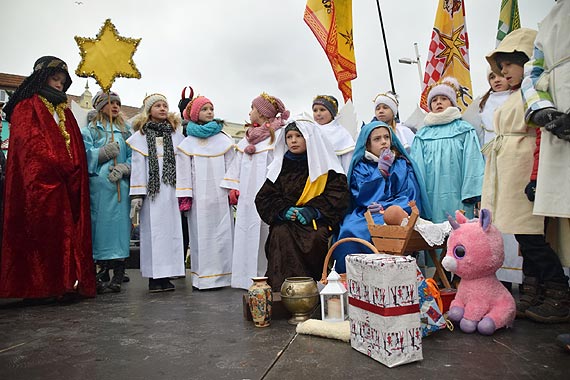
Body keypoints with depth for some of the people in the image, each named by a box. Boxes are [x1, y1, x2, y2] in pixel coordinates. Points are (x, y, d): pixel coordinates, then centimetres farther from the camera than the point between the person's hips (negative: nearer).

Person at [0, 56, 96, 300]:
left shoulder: (65, 113, 23)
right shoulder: (26, 107, 5)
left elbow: (77, 147, 16)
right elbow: (29, 143, -9)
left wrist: (74, 172, 1)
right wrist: (59, 167, -14)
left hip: (66, 185, 6)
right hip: (39, 183, -6)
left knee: (67, 233, 1)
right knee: (40, 231, -6)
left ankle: (67, 283, 2)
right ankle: (37, 287, -1)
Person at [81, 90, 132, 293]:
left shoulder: (125, 130, 18)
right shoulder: (90, 130, 13)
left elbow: (133, 156, 8)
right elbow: (85, 155, 1)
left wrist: (123, 168, -9)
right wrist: (104, 152, -13)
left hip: (121, 184, 1)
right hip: (98, 185, -1)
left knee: (120, 223, -4)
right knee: (100, 223, -3)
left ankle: (118, 276, -1)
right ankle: (103, 273, 5)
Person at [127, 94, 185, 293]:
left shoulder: (176, 135, 15)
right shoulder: (140, 136, 9)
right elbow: (137, 165, 1)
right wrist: (137, 194, -7)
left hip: (173, 190, 3)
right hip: (152, 191, -2)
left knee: (172, 229, 1)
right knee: (153, 230, -3)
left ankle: (166, 275, 8)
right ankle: (154, 276, 4)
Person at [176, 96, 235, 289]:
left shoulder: (224, 139, 10)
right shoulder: (187, 143, 9)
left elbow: (231, 166, 7)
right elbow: (184, 171, 4)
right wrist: (185, 196, -3)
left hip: (220, 195, 1)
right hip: (199, 196, 0)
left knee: (221, 233, 0)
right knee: (200, 234, 1)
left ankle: (221, 273, 7)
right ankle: (201, 276, 7)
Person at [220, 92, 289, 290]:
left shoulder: (279, 134, -2)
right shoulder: (248, 137, 19)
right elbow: (238, 162, 19)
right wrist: (233, 186, 10)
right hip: (248, 193, 7)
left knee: (267, 233, -4)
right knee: (248, 233, 7)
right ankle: (250, 275, 16)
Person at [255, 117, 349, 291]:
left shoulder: (325, 165, 7)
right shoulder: (280, 166, 15)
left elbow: (338, 194, -3)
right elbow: (264, 198, 11)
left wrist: (313, 210, -16)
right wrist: (283, 210, -9)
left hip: (317, 220, -2)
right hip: (286, 221, 2)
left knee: (316, 237, -33)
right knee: (281, 235, -30)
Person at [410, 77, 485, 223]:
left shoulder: (464, 130, 8)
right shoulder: (422, 134, 14)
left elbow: (472, 162, 2)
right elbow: (417, 165, 10)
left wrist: (471, 194, -7)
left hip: (456, 197, -2)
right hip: (430, 199, 2)